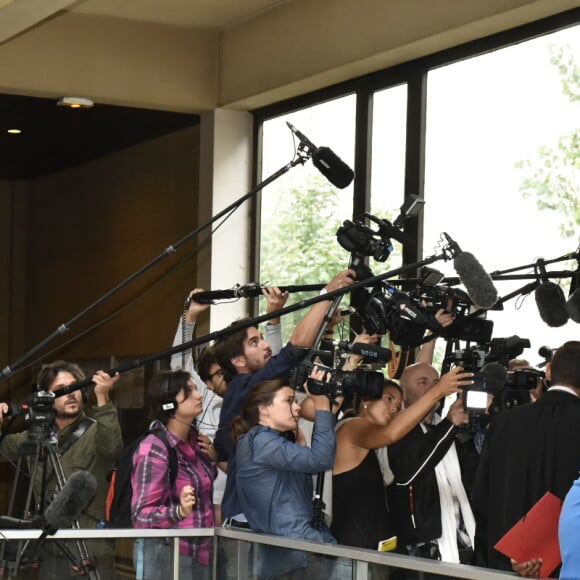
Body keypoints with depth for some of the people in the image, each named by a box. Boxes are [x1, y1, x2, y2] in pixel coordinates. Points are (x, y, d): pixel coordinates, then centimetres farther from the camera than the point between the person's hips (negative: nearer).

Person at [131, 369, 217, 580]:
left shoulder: (195, 441, 5)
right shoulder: (154, 450, -16)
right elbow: (141, 515, -19)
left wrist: (212, 458, 5)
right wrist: (180, 511, -35)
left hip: (201, 551, 7)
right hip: (166, 554, -7)